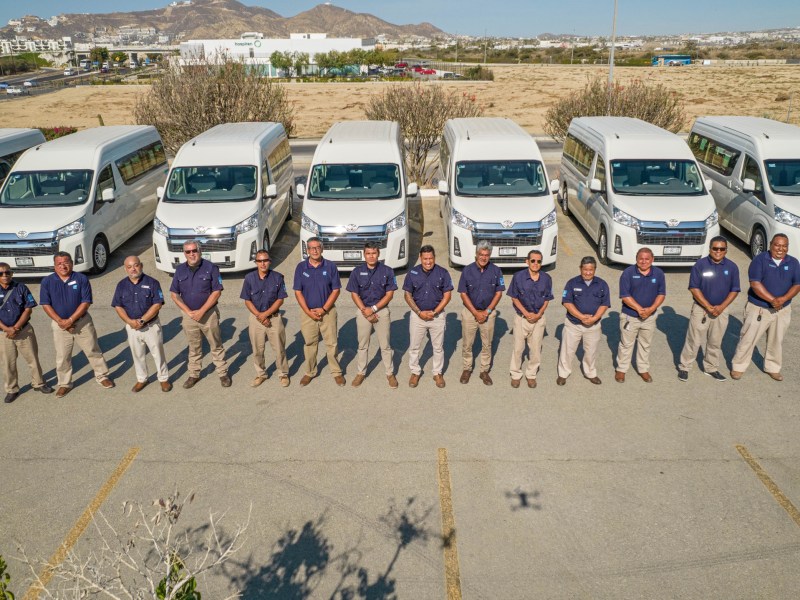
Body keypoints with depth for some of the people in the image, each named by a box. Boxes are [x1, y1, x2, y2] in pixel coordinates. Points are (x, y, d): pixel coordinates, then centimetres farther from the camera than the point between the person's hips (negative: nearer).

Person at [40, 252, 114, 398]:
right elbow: (46, 304, -5)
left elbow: (86, 302, -12)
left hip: (82, 322, -1)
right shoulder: (47, 281, -4)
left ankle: (102, 376, 26)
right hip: (60, 324, 1)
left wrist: (70, 320, -18)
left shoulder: (82, 279, -9)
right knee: (62, 357, 11)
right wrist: (60, 321, -16)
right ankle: (64, 384, 27)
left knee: (93, 351, 9)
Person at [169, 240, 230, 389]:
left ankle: (223, 373, 17)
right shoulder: (180, 270, 3)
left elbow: (217, 292, -12)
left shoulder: (211, 268, -9)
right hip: (189, 314, 3)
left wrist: (201, 311, -15)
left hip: (209, 313, -3)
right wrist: (188, 312, -8)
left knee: (216, 345, 6)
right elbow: (174, 294, 4)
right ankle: (193, 374, 27)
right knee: (194, 347, 14)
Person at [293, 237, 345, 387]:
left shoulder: (330, 266, -4)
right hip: (308, 312, 1)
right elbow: (298, 292, -1)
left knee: (332, 343, 3)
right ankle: (310, 372, 25)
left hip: (328, 311, -1)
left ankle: (336, 372, 17)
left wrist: (323, 309, -11)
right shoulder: (301, 267, -1)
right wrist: (308, 312, -10)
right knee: (310, 344, 11)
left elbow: (336, 290, -4)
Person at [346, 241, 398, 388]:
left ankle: (390, 373, 19)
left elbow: (389, 294, -7)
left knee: (385, 345, 6)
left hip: (382, 311, -1)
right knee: (362, 345, 11)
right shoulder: (357, 272, -2)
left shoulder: (387, 271, -6)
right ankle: (361, 372, 24)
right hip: (363, 311, 1)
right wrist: (365, 311, -11)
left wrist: (373, 309, -13)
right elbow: (354, 294, -1)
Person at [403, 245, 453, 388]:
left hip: (437, 315, 0)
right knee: (414, 346, 10)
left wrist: (434, 312, -13)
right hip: (417, 314, 1)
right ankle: (415, 372, 27)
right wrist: (419, 312, -11)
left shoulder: (443, 273, -8)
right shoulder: (413, 273, -6)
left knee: (438, 347, 10)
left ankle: (438, 373, 26)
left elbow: (447, 295, -5)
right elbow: (408, 295, -1)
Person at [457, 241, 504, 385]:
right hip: (470, 312, -1)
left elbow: (499, 293, -2)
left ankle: (485, 371, 24)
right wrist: (476, 313, -12)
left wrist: (487, 312, -10)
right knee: (467, 343, 7)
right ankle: (467, 369, 25)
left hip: (488, 312, 1)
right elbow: (463, 294, -6)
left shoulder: (496, 270, -6)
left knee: (487, 344, 10)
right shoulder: (467, 270, -8)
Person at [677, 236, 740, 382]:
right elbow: (694, 288, -11)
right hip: (701, 308, -3)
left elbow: (734, 290, 2)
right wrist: (708, 307, -16)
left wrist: (721, 307, -11)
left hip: (721, 310, 3)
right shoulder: (700, 265, -11)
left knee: (715, 342, 14)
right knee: (693, 340, 1)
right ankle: (684, 367, 14)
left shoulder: (732, 267, -2)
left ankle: (711, 368, 29)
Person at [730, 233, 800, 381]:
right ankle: (738, 366, 16)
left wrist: (783, 299, -19)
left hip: (782, 310, 4)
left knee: (777, 341, 17)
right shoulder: (760, 260, -11)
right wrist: (772, 300, -24)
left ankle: (773, 368, 34)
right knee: (748, 339, 2)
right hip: (758, 309, -4)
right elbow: (755, 284, -18)